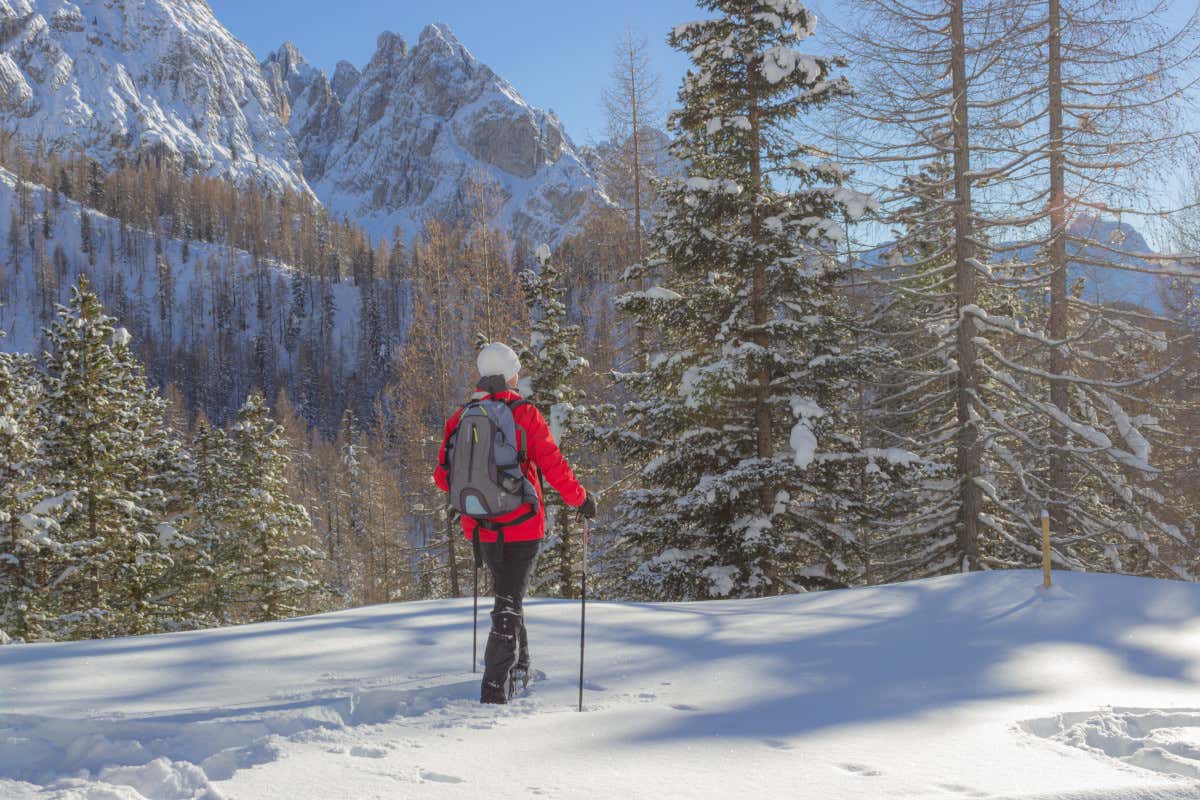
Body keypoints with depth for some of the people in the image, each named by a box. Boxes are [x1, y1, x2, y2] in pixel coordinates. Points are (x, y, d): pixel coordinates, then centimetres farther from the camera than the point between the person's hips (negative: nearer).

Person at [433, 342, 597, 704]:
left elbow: (443, 477, 6)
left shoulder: (459, 418, 2)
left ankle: (519, 669, 35)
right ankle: (495, 689, -5)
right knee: (509, 603, 0)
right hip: (521, 525, -4)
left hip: (483, 528, 5)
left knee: (508, 594, 25)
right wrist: (581, 499, 6)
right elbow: (554, 466, -10)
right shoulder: (524, 413, -10)